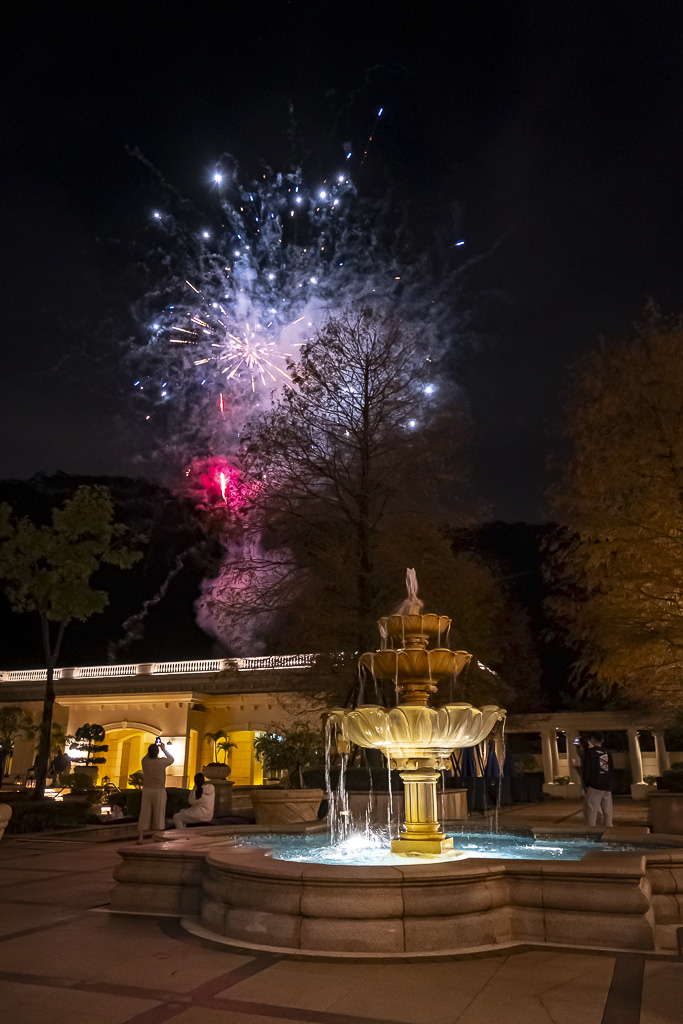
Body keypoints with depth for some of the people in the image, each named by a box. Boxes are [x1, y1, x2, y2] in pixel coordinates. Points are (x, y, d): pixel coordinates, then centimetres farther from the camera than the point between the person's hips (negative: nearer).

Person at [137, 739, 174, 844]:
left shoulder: (144, 761, -5)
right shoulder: (162, 762, -12)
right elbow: (171, 759, 10)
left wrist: (153, 747, 24)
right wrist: (164, 749, 18)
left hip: (146, 790, 3)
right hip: (159, 791, -3)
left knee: (144, 814, 7)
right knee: (158, 815, 3)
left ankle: (140, 838, 6)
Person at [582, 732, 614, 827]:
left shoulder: (590, 751, -4)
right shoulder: (607, 753, 11)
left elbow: (586, 769, -7)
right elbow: (611, 770, 16)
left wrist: (586, 784, 2)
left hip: (595, 787, -5)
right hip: (608, 787, 5)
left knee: (591, 810, -4)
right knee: (607, 811, 10)